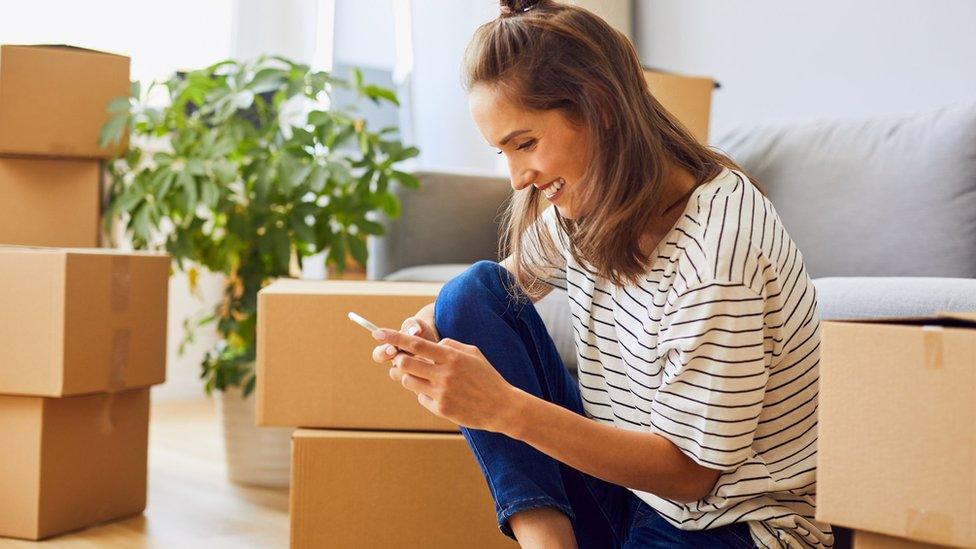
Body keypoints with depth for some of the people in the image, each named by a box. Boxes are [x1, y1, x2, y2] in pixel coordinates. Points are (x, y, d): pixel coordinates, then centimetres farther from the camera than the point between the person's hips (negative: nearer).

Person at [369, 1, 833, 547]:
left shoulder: (718, 243, -25)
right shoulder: (582, 204, -3)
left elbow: (690, 472, -21)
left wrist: (506, 408, -29)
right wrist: (429, 328, -9)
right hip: (625, 489, 9)